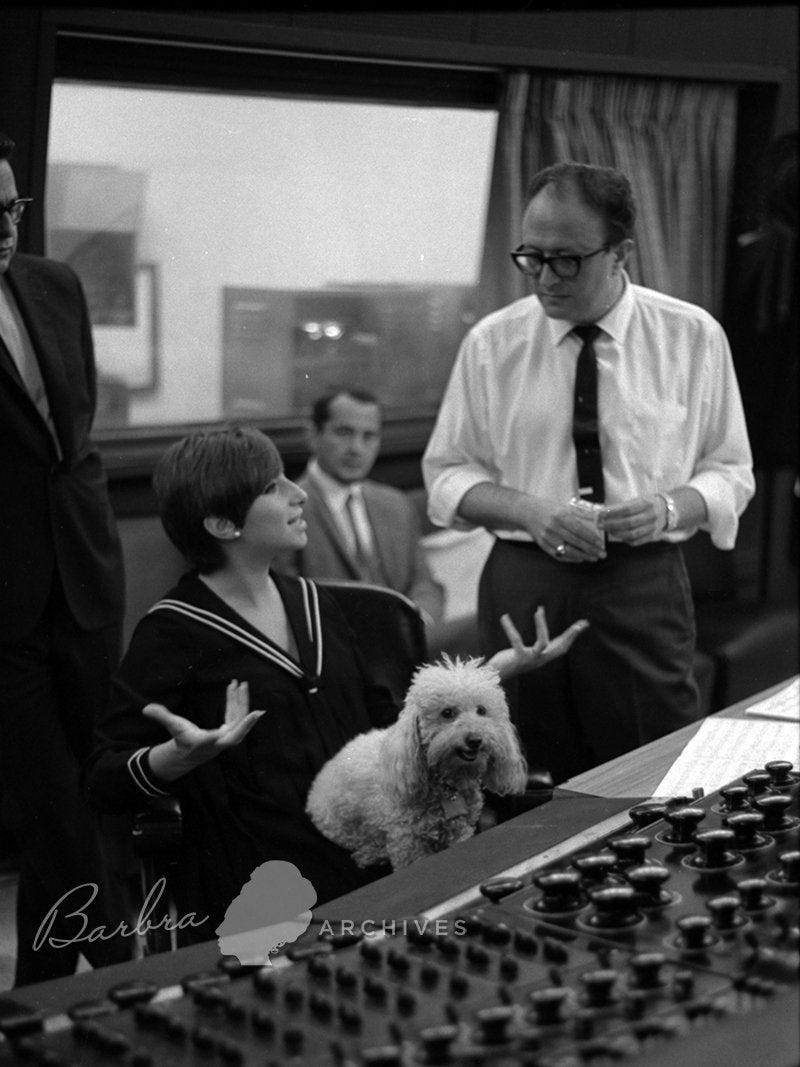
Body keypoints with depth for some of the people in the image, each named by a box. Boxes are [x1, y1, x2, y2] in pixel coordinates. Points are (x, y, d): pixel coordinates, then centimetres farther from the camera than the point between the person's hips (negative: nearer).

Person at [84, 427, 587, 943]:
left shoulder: (310, 600, 17)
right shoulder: (175, 630, -5)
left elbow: (383, 724, 24)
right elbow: (104, 783, -9)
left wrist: (500, 667, 17)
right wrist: (183, 755, -30)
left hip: (371, 875, 7)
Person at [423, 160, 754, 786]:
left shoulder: (693, 337, 0)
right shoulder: (491, 343, 1)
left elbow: (729, 472, 7)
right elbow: (446, 474, 6)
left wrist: (668, 507, -15)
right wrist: (529, 510, -13)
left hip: (644, 589, 0)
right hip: (522, 585, 1)